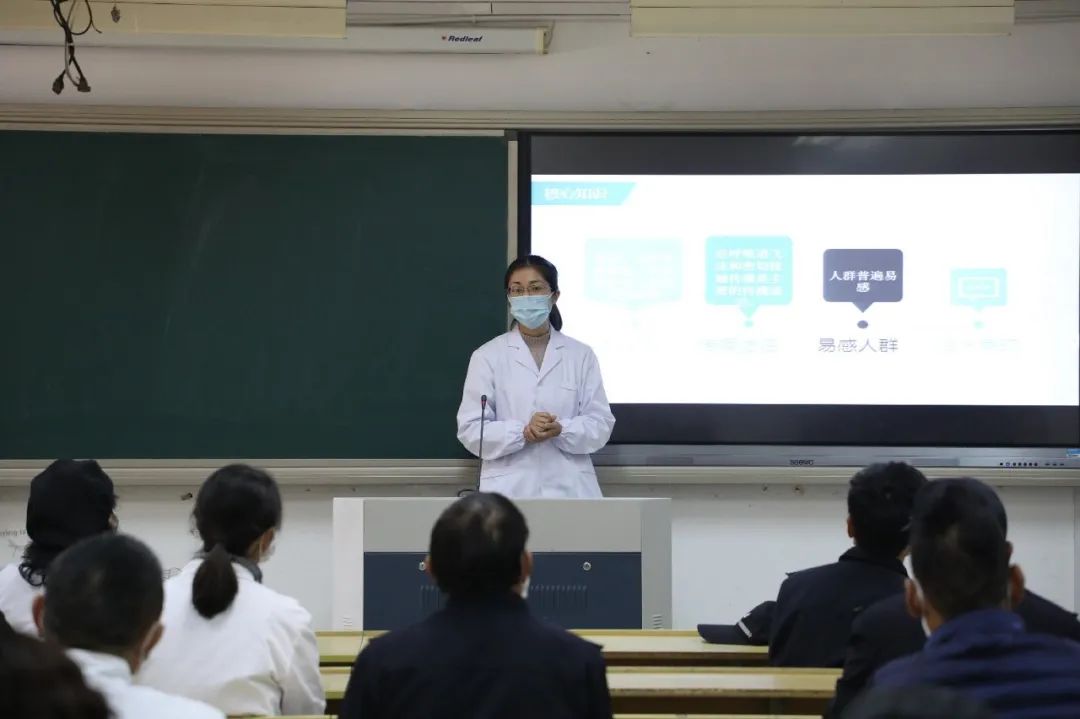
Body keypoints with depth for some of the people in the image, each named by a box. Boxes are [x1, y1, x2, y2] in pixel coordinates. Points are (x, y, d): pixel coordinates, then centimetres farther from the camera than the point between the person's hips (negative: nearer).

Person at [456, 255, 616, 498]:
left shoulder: (581, 356, 10)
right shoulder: (488, 356, 6)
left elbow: (600, 424, 6)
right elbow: (471, 429, 0)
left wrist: (561, 430, -14)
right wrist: (523, 433, -16)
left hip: (569, 489, 1)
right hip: (509, 490, -1)